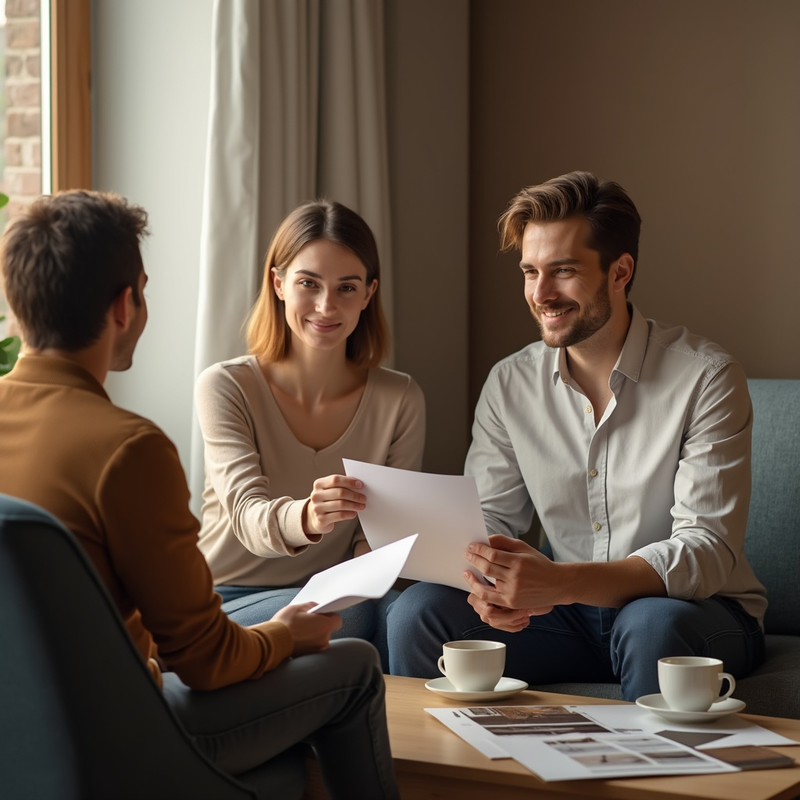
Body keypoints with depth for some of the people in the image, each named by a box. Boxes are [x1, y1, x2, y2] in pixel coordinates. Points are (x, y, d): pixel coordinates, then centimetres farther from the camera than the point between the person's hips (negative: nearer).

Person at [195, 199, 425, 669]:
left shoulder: (400, 401, 4)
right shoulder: (225, 388, -5)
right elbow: (248, 517, -20)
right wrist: (307, 518, -44)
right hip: (229, 602, -3)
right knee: (351, 616, -34)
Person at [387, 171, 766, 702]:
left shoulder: (705, 379, -13)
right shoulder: (510, 385, 2)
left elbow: (708, 550, -20)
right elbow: (488, 519, 4)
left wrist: (558, 583, -35)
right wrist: (485, 582, -23)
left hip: (701, 612, -4)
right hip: (572, 615, 4)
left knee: (653, 625, -38)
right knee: (420, 612, -18)